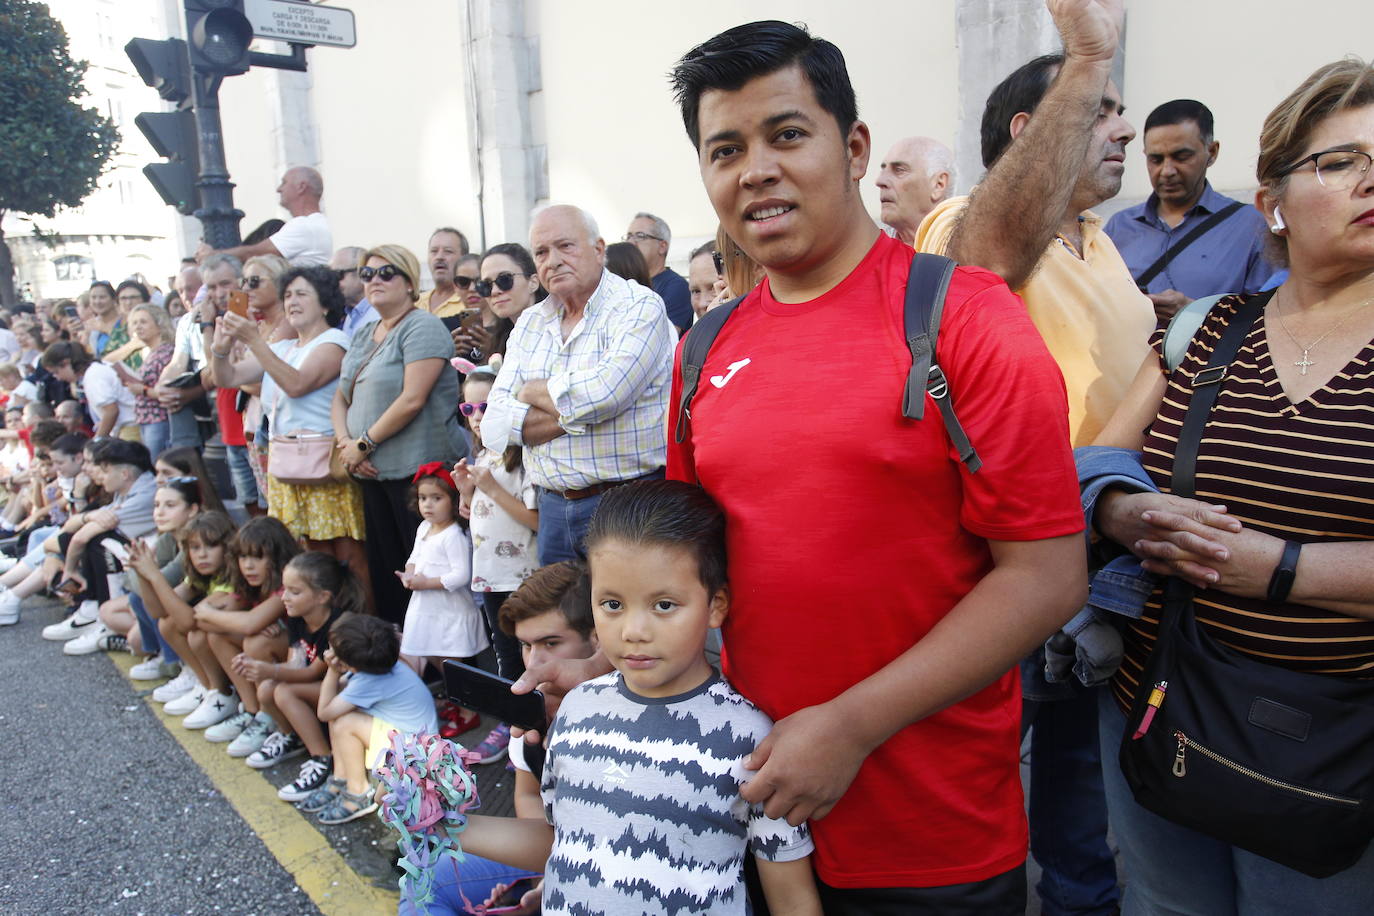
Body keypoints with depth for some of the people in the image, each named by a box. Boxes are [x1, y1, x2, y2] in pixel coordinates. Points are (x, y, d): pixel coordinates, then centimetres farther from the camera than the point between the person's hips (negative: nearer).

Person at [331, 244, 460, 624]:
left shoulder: (422, 327, -8)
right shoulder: (363, 335, 18)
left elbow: (412, 399, -18)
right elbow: (341, 397, 17)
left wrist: (363, 444, -12)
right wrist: (345, 443, -1)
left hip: (416, 471, -8)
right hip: (373, 472, 8)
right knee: (382, 566, 12)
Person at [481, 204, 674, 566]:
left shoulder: (640, 307, -7)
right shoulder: (529, 324, 11)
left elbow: (602, 392, -25)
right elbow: (494, 427, 1)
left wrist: (533, 392, -6)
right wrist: (576, 415, -13)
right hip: (554, 508, 6)